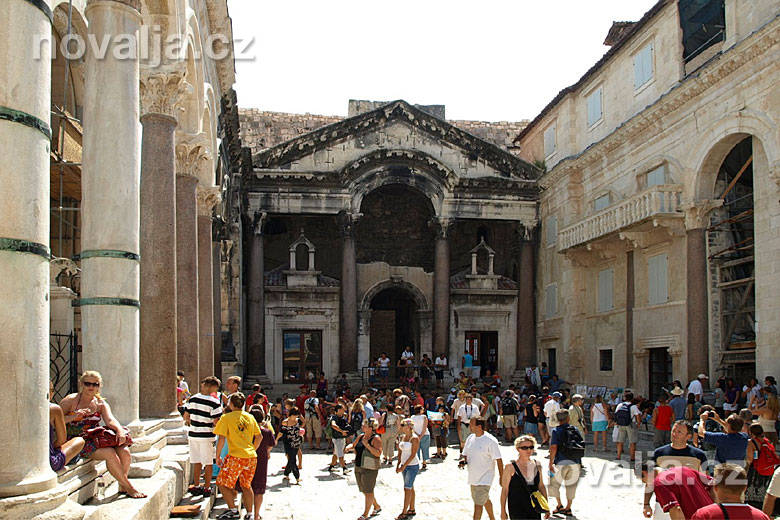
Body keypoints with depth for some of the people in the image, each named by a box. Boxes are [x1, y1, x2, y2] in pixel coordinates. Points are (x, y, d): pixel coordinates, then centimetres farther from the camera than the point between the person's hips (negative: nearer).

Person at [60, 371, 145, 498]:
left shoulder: (101, 403, 12)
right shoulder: (71, 400, -2)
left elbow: (110, 420, -5)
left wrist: (120, 431, -26)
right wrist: (73, 417, -26)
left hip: (96, 439, 6)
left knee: (124, 451, -17)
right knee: (110, 453, -27)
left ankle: (122, 487, 0)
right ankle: (129, 487, -14)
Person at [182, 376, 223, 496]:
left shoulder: (193, 399, 1)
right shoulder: (215, 402, -14)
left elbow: (185, 416, 7)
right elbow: (216, 422, -16)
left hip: (192, 434, 5)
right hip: (207, 436, -4)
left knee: (196, 462, 15)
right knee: (208, 463, 8)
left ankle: (196, 486, 22)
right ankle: (207, 488, 12)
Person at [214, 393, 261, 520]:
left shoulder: (226, 418, -4)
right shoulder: (250, 417, 11)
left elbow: (221, 439, -8)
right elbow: (259, 437, 14)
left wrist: (218, 456, 1)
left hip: (236, 457, -6)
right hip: (251, 457, 6)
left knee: (223, 484, 8)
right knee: (246, 486, 17)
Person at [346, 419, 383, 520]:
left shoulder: (376, 438, -12)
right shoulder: (361, 436, 9)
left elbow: (378, 453, -21)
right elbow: (353, 445, 22)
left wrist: (367, 445, -26)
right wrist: (350, 447, -1)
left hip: (369, 469, -8)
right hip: (358, 467, 8)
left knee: (368, 491, 0)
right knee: (364, 490, 15)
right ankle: (377, 507, 33)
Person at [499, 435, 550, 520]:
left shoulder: (537, 465, 7)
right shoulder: (510, 467, -7)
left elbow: (541, 486, 16)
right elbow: (504, 490, -3)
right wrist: (503, 511, -4)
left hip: (534, 508, 5)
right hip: (517, 509, -5)